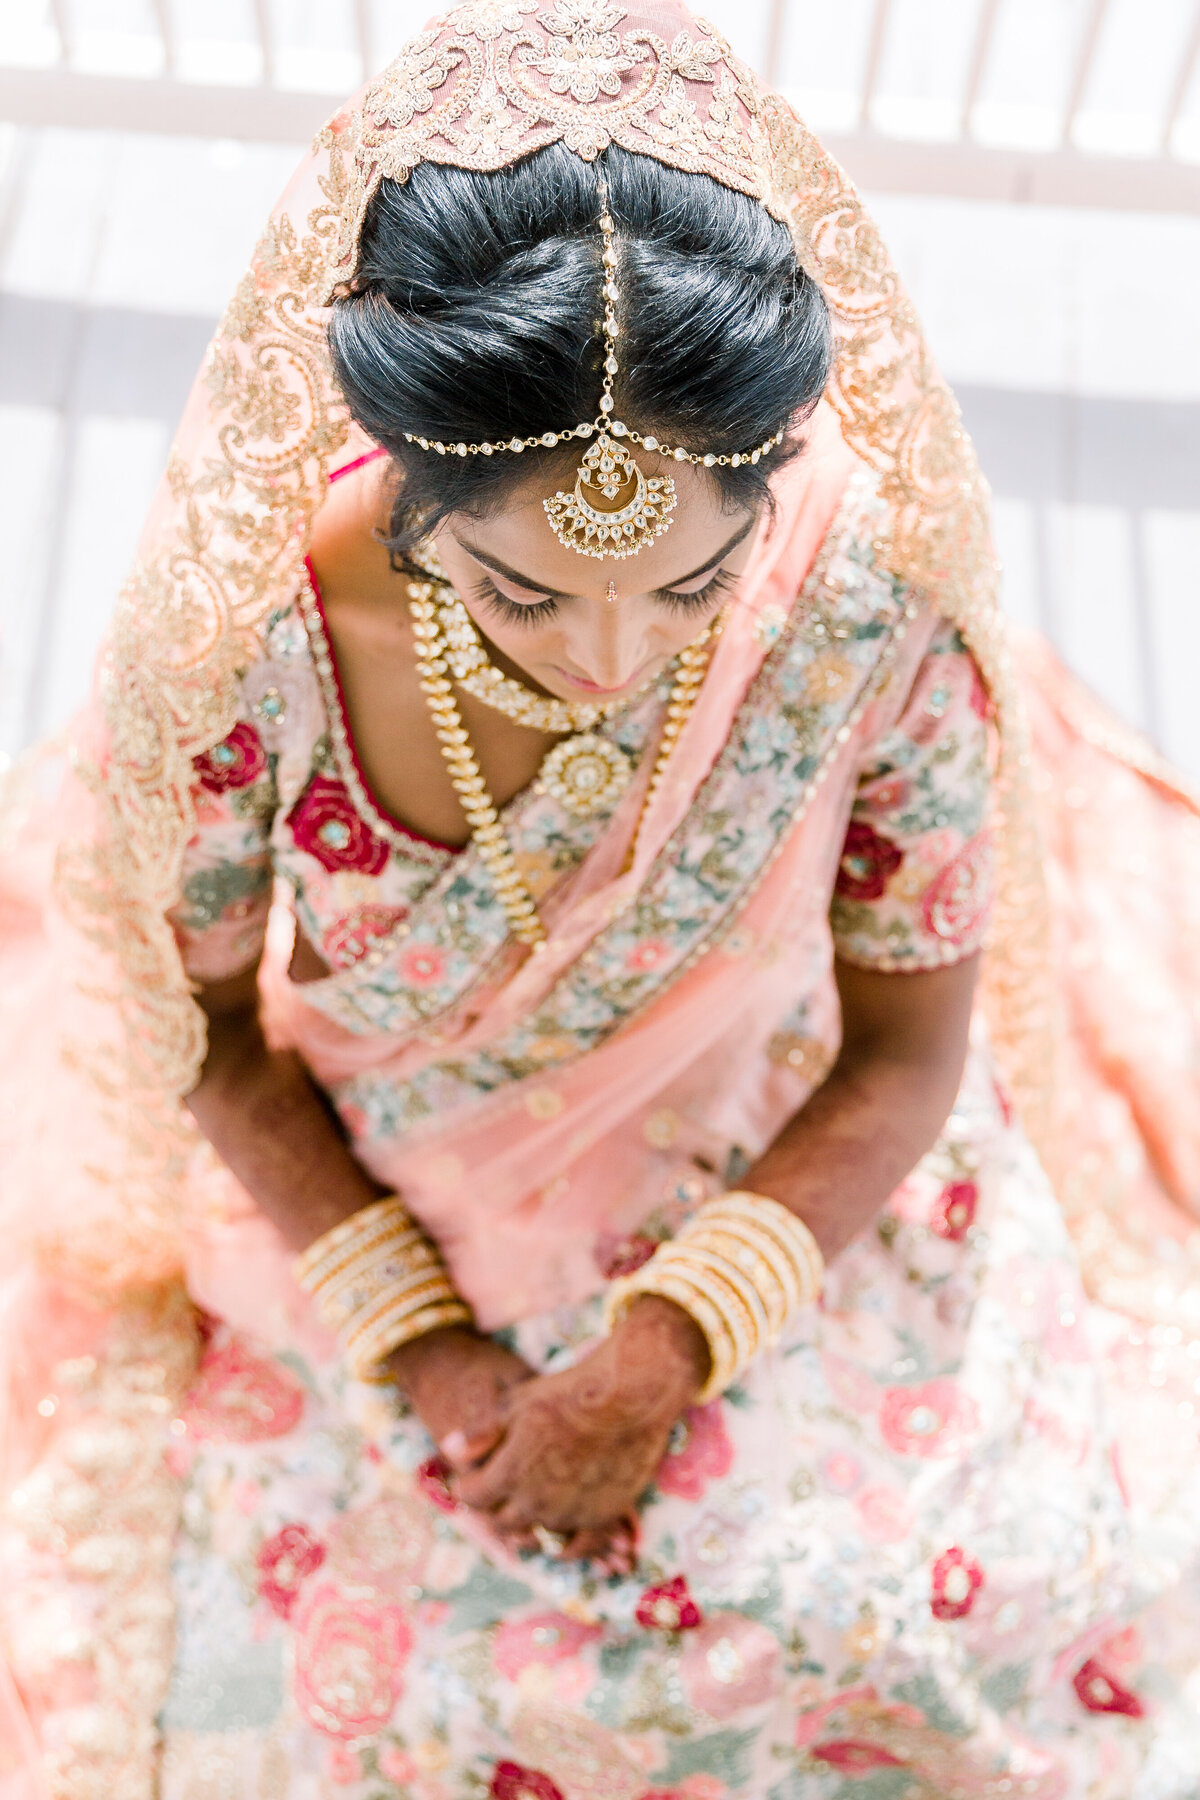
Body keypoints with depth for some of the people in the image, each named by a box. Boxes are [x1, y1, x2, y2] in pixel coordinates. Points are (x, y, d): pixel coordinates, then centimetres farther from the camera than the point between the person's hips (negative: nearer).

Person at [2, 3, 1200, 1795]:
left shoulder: (875, 601, -29)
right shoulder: (242, 640, -30)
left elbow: (911, 1051, -13)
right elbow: (208, 1026, -9)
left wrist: (672, 1348, -19)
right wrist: (413, 1336, -13)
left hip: (772, 1202, 1)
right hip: (375, 1224, 0)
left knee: (1056, 1596, -5)